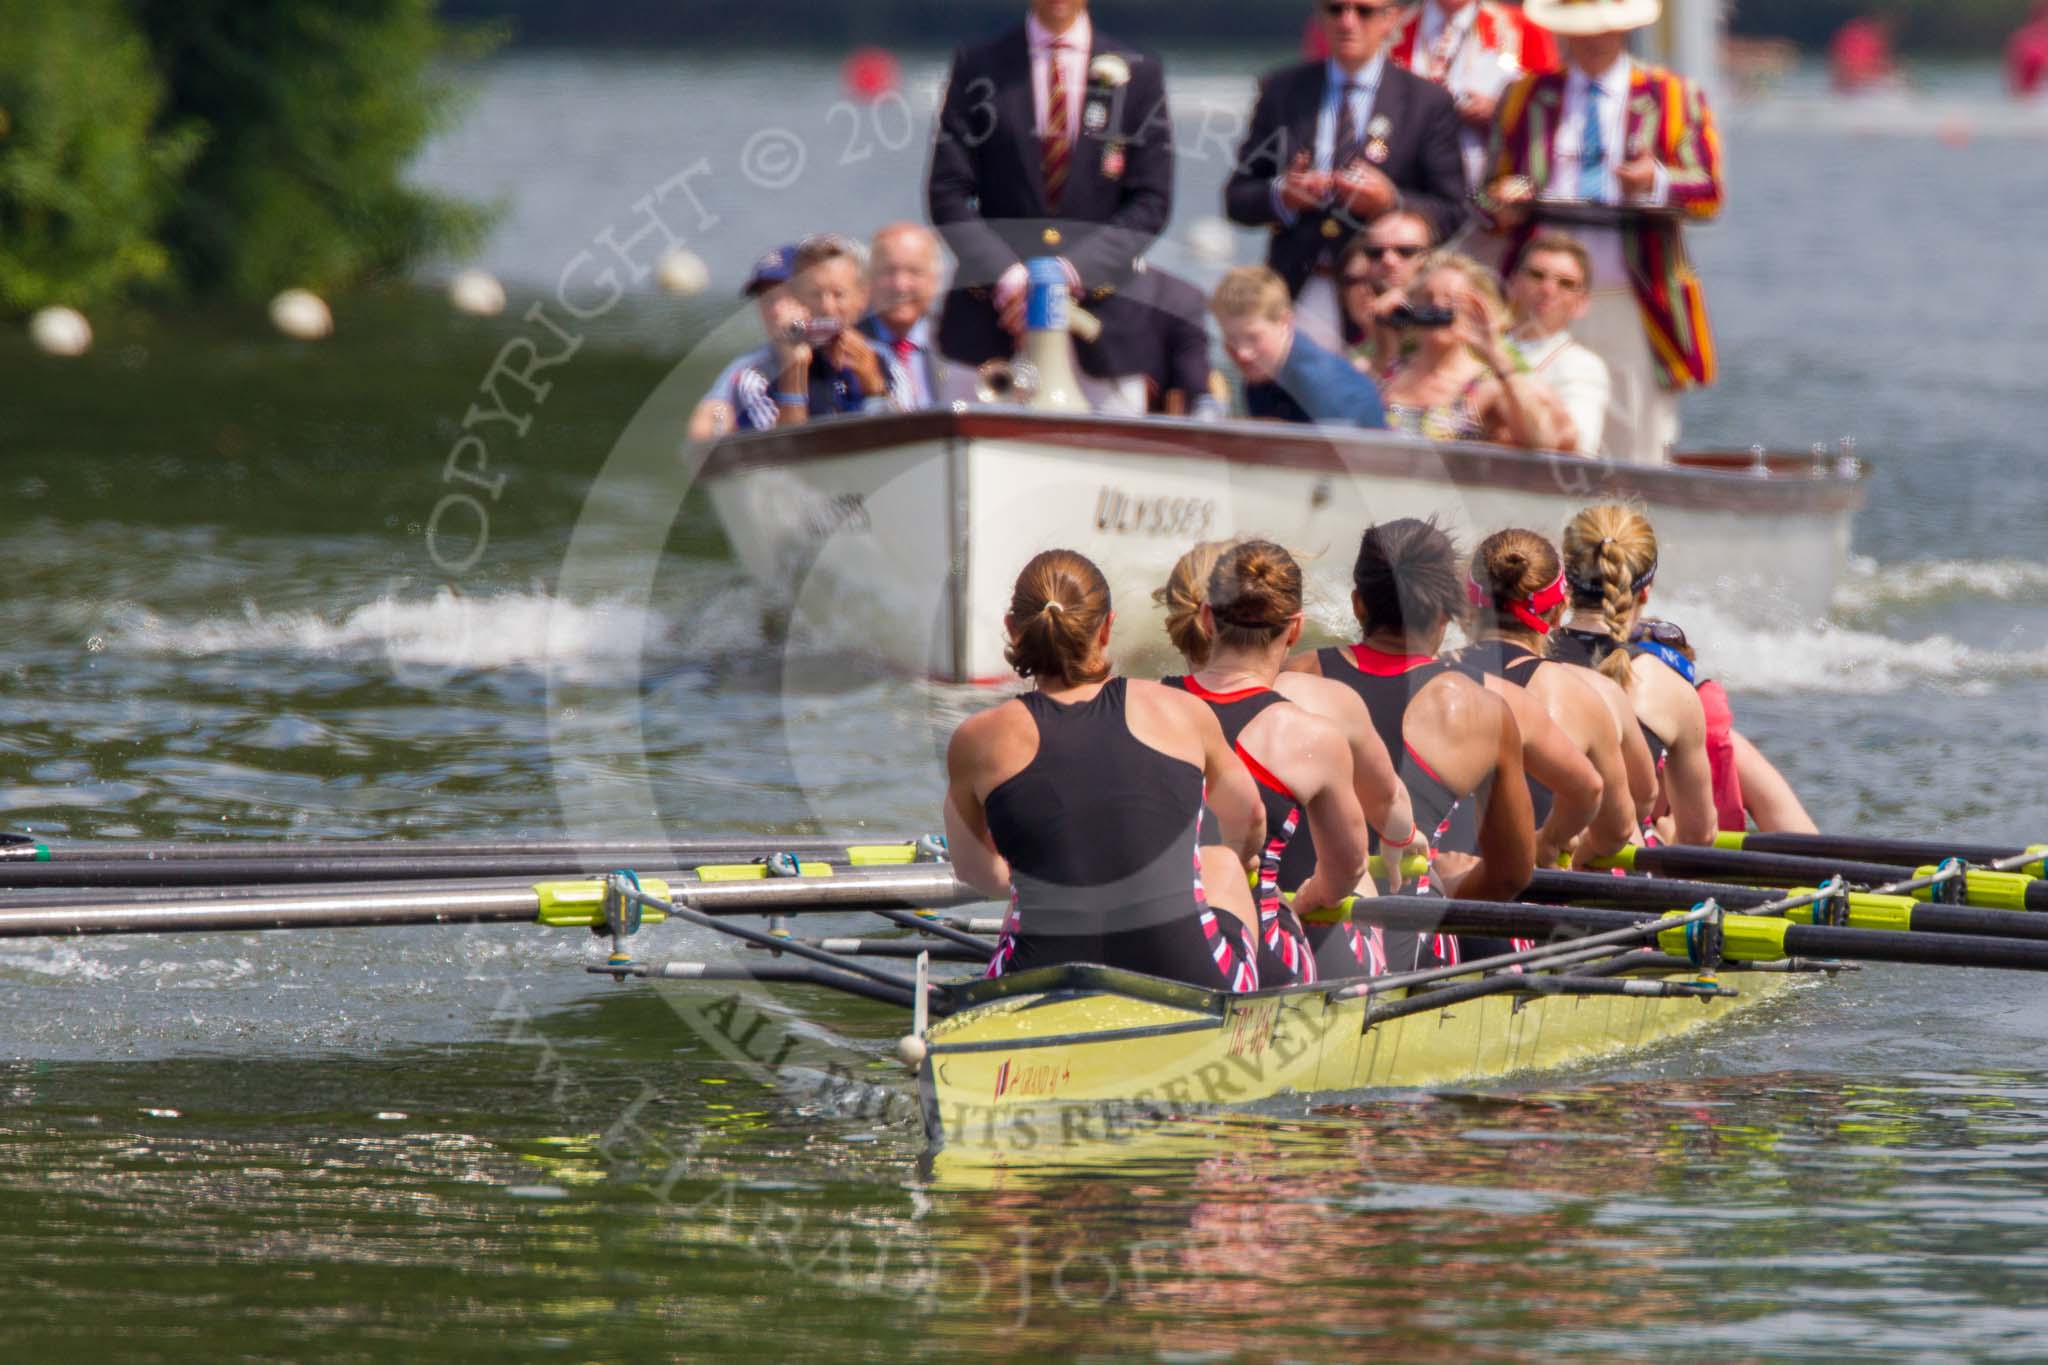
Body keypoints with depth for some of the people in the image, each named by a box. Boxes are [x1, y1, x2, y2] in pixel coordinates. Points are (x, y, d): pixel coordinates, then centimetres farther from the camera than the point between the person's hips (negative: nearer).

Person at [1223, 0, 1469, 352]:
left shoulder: (1427, 103, 5)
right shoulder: (1281, 90, 12)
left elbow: (1451, 215, 3)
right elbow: (1238, 198, 11)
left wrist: (1391, 202, -15)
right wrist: (1281, 194, -10)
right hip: (1295, 294, 1)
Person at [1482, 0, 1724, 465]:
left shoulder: (1674, 99, 13)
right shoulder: (1523, 98, 19)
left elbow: (1709, 192, 4)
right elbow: (1496, 188, 17)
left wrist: (1657, 182, -18)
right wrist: (1502, 202, -8)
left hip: (1632, 302, -1)